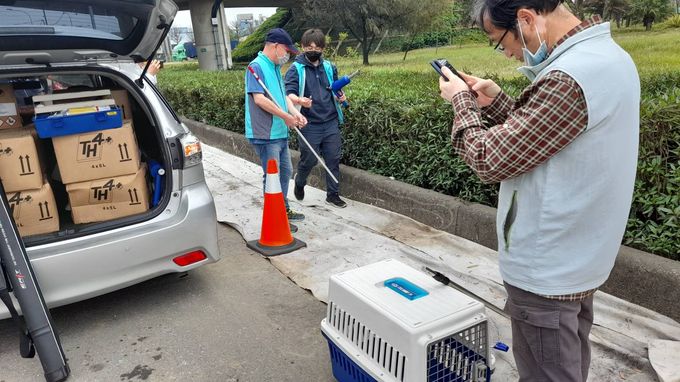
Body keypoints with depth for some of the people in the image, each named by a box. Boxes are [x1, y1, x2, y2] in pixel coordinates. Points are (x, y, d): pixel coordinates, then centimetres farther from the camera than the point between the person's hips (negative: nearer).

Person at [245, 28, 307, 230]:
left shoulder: (275, 67, 15)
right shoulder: (257, 66, -13)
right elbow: (259, 99, -22)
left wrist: (296, 114, -1)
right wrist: (286, 116, -18)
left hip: (280, 132, 10)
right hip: (266, 134, -10)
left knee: (285, 172, 19)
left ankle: (284, 209, 34)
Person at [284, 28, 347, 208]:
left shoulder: (329, 67, 10)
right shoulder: (296, 69, -3)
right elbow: (289, 93, -13)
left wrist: (340, 98, -1)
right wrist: (299, 101, -34)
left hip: (331, 122, 4)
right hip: (310, 124, -4)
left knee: (333, 159, 5)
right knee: (309, 159, 4)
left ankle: (333, 194, 18)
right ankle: (299, 184, 34)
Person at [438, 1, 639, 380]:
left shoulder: (568, 79, -28)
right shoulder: (607, 55, 5)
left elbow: (491, 160, -21)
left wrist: (462, 101, -6)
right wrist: (495, 101, 5)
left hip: (547, 268, -9)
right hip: (580, 256, 9)